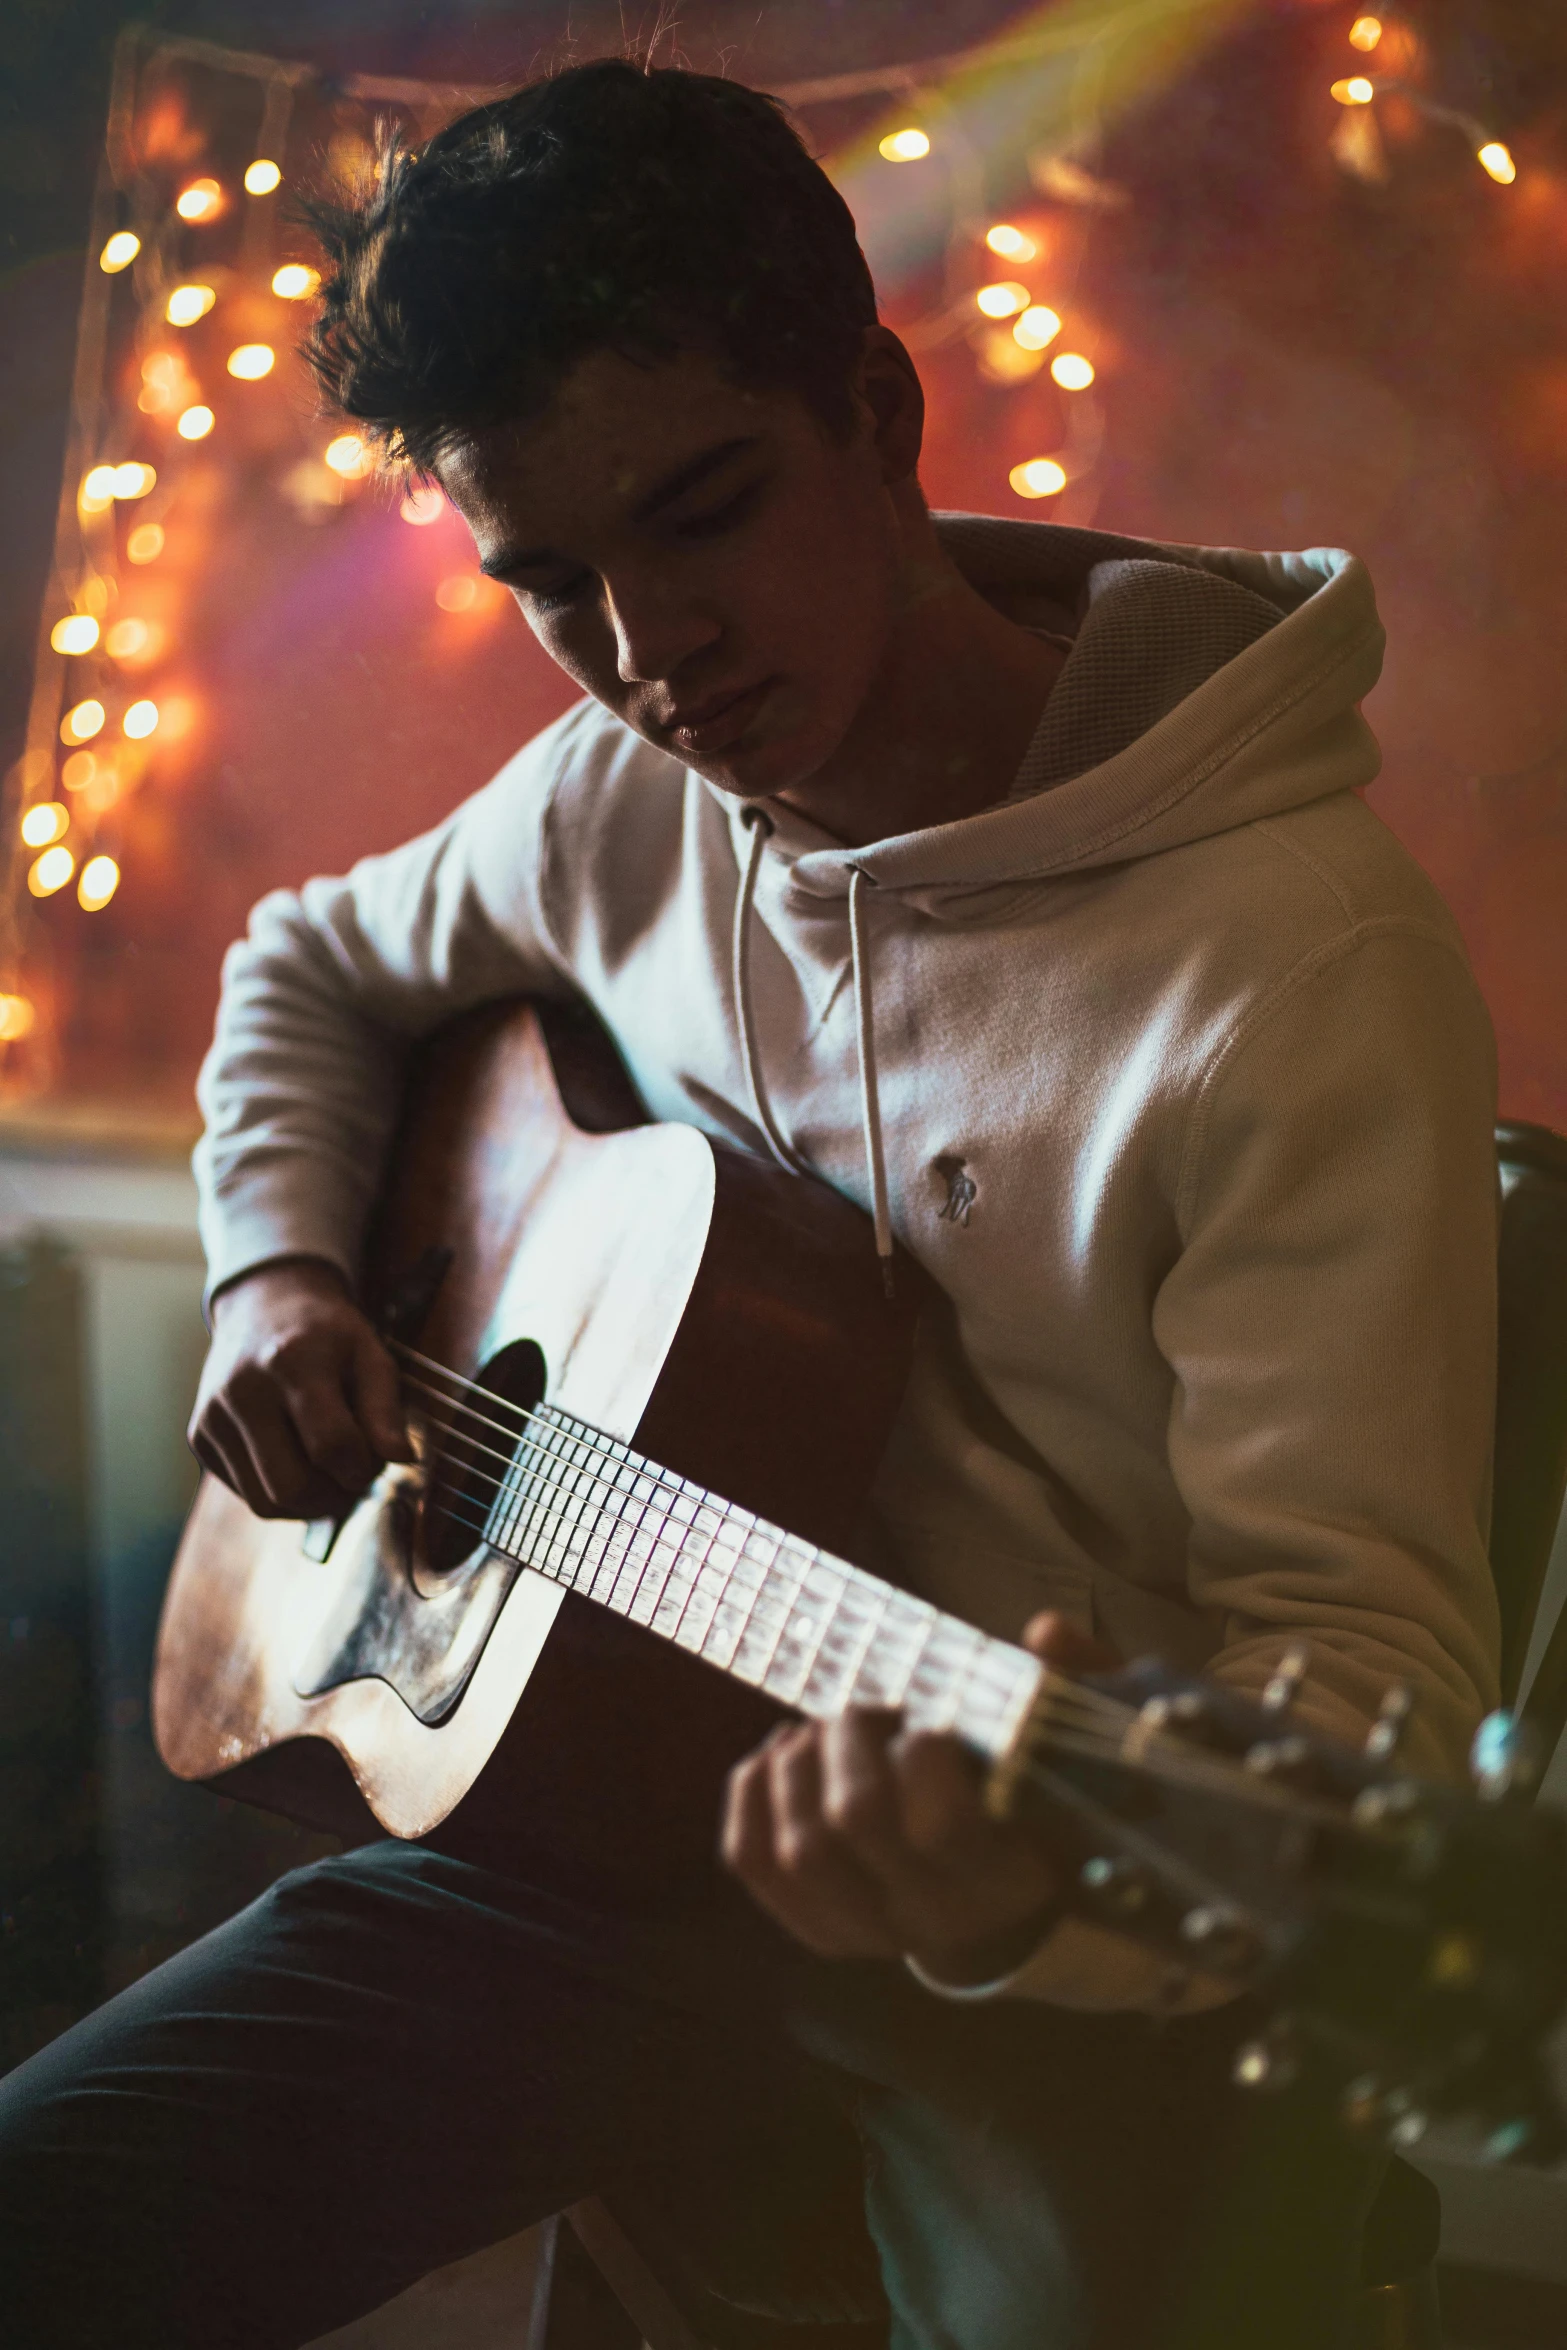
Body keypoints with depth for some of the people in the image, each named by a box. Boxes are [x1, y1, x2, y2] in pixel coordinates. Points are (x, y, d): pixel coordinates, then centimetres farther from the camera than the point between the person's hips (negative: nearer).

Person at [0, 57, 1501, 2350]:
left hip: (1094, 1963, -3)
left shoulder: (1303, 973, -19)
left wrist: (1042, 1894, -41)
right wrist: (274, 1274, 4)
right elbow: (311, 963, 23)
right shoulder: (618, 809, 2)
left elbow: (1367, 1665, -22)